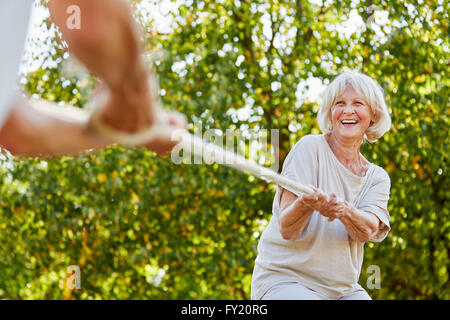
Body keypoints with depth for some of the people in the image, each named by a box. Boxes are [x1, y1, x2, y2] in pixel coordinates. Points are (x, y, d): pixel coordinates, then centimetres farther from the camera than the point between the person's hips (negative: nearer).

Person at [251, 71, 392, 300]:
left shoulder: (377, 178, 7)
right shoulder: (310, 148, -7)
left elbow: (366, 232, -14)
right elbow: (286, 229, -15)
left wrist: (344, 210, -35)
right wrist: (305, 203, -35)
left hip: (343, 288, 5)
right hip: (283, 279, -4)